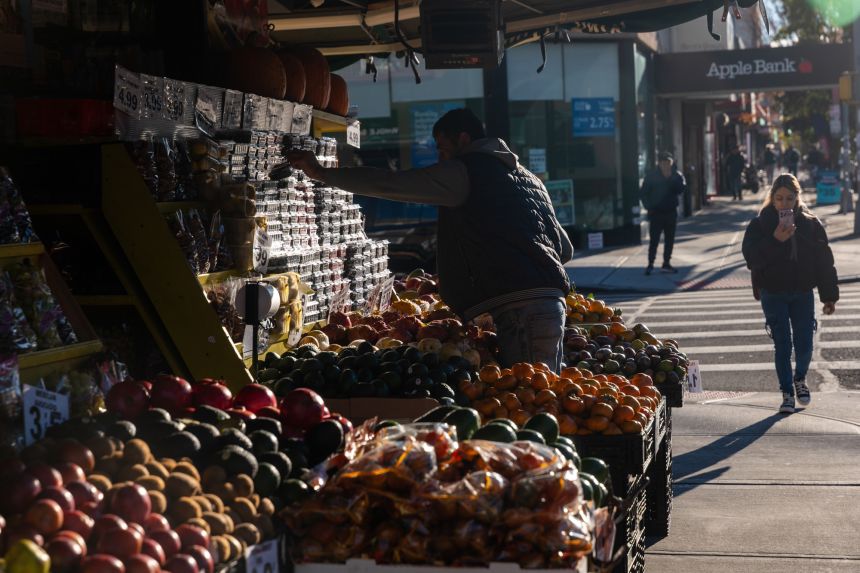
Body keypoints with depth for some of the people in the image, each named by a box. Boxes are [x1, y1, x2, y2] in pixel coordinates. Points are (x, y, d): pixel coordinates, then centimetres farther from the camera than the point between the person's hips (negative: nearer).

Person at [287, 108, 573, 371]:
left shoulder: (465, 171, 1)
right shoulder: (528, 178, 27)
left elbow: (391, 184, -2)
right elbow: (566, 249, 29)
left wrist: (321, 173, 5)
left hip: (521, 310, -9)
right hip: (552, 303, 9)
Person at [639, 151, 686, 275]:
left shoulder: (677, 175, 0)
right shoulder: (651, 176, -6)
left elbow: (681, 189, -14)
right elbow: (643, 193, -1)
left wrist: (671, 179, -22)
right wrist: (648, 206, -10)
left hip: (671, 212, 3)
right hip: (656, 213, -3)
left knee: (670, 239, 9)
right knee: (654, 240, -5)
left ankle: (666, 263, 19)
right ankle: (650, 264, 1)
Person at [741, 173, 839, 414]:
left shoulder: (811, 223, -1)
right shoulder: (760, 224, -5)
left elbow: (824, 261, 1)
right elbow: (751, 257, -15)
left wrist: (829, 296, 0)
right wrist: (775, 240, -27)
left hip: (802, 294, 1)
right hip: (773, 295, -1)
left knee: (804, 344, 3)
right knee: (782, 344, 0)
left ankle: (800, 379, 33)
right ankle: (787, 393, 12)